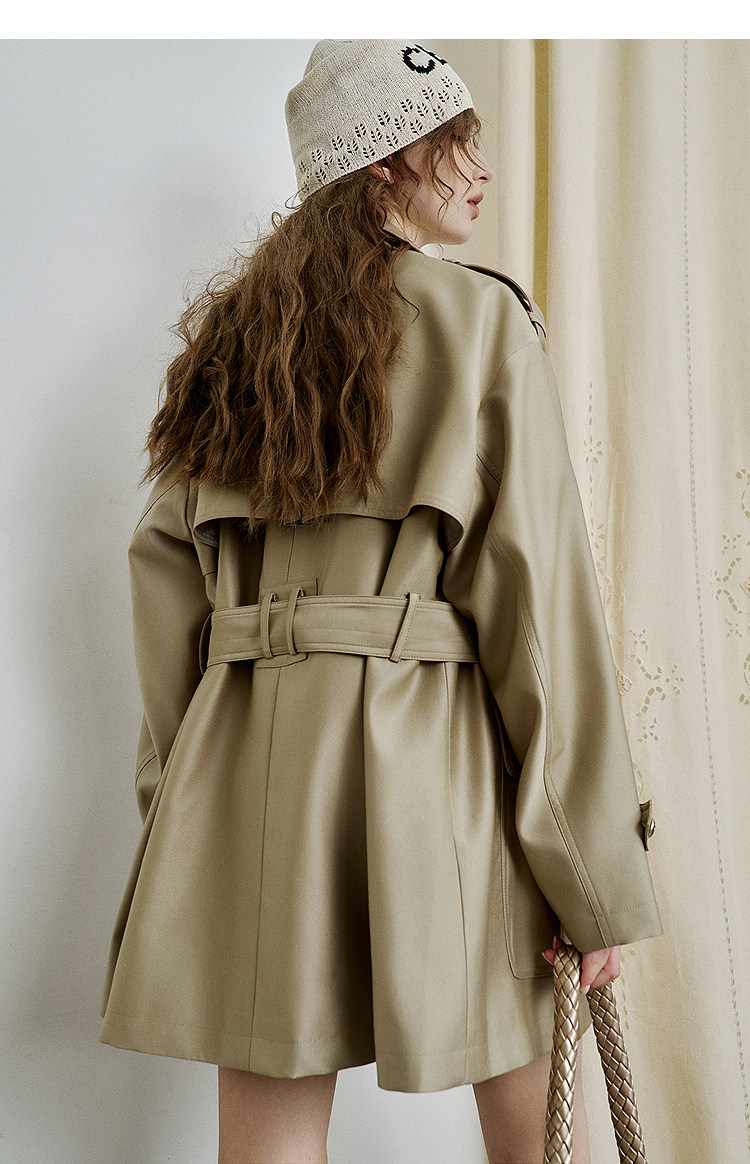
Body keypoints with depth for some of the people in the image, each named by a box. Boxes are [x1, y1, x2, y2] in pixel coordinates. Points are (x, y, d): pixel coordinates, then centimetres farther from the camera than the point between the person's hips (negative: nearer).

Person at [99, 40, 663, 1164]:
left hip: (245, 758, 6)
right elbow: (540, 594, -9)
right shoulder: (482, 315, -2)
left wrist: (179, 792, 16)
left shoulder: (231, 332, 13)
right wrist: (598, 878, -6)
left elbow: (165, 567, 11)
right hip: (428, 750, -5)